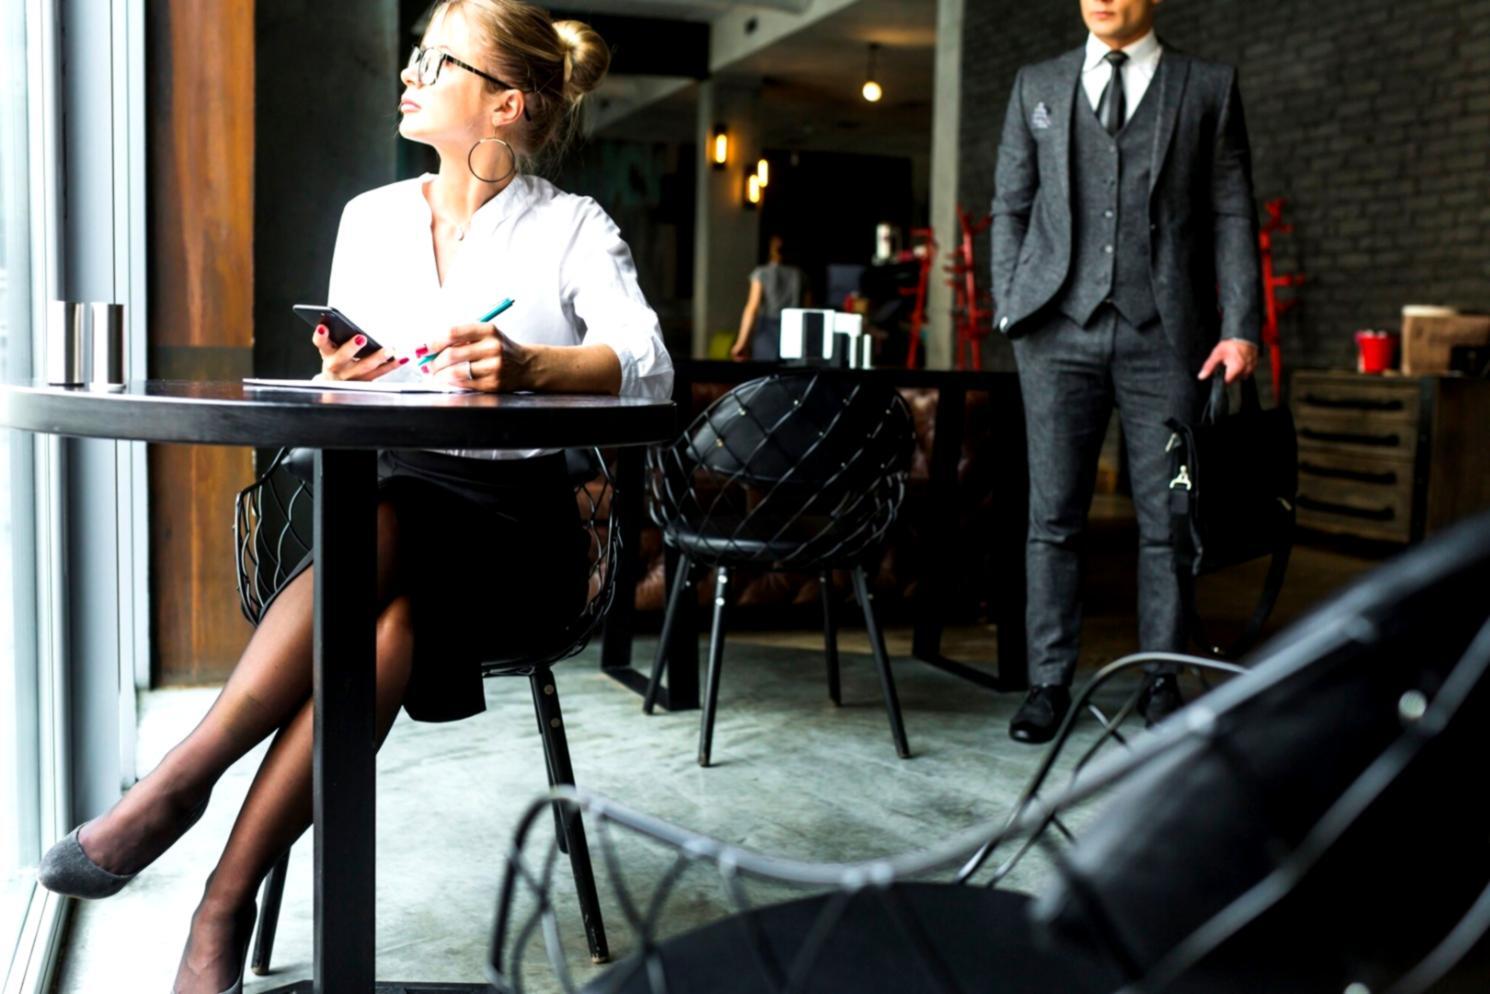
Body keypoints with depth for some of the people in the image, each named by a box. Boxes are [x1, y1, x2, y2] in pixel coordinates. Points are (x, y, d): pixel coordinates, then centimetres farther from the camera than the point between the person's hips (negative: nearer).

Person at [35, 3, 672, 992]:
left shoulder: (574, 226, 2)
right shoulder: (370, 218, 15)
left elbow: (648, 367, -15)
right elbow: (342, 392, 16)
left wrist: (525, 366, -34)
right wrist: (340, 382, -9)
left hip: (520, 521, -2)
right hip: (388, 492, 2)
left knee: (385, 524, -36)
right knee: (392, 605, -34)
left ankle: (182, 779, -29)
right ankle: (223, 914, -32)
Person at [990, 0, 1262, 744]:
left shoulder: (1209, 88, 10)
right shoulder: (1037, 87, 14)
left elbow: (1232, 216, 5)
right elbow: (1010, 207, 13)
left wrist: (1241, 326, -4)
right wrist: (1012, 311, 2)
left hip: (1165, 334, -1)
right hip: (1061, 329, 1)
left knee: (1166, 518, 2)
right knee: (1053, 515, 1)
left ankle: (1162, 681, 13)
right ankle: (1049, 682, 9)